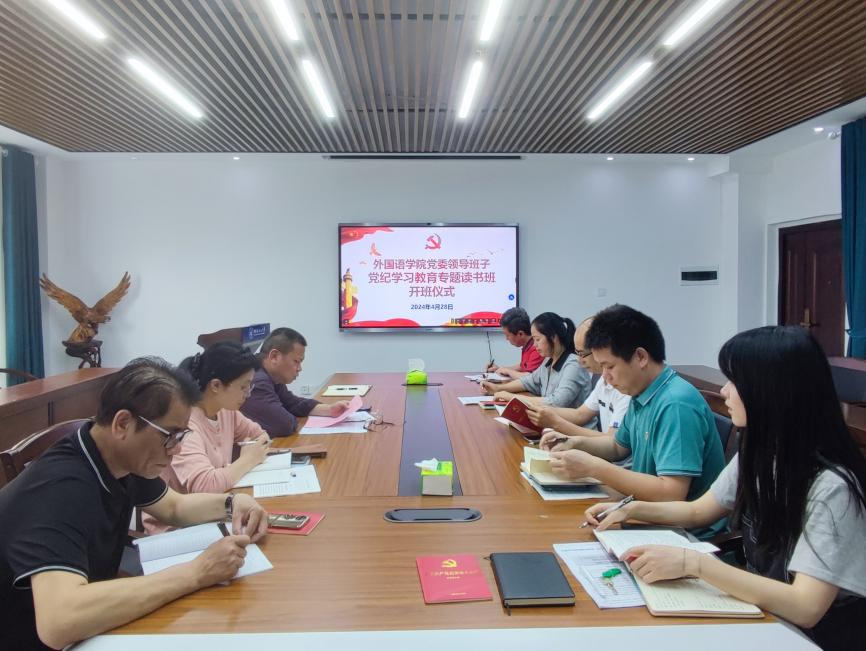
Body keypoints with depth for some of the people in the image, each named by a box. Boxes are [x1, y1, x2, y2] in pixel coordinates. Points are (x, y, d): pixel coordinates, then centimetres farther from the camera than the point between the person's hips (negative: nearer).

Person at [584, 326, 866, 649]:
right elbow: (698, 511, 11)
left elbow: (806, 607, -29)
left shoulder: (832, 487, -25)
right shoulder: (757, 453, -2)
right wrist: (632, 509, -3)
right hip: (760, 615, 6)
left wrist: (694, 563, -33)